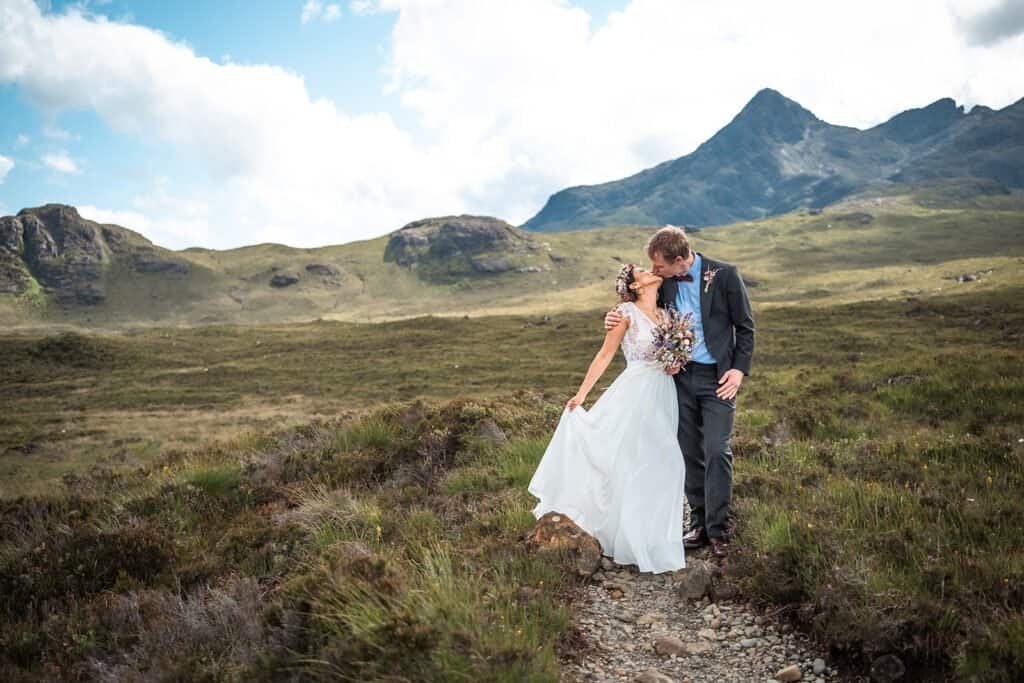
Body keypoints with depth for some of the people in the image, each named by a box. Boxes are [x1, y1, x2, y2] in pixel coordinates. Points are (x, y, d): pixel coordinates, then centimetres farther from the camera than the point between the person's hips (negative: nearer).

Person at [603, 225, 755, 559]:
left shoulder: (724, 274, -10)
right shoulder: (663, 280, 1)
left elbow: (745, 326, -2)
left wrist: (739, 369, -10)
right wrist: (618, 318, -2)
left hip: (718, 377, -4)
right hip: (680, 375, 4)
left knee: (716, 452, -7)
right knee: (690, 453, 9)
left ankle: (718, 528, 4)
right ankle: (699, 523, 20)